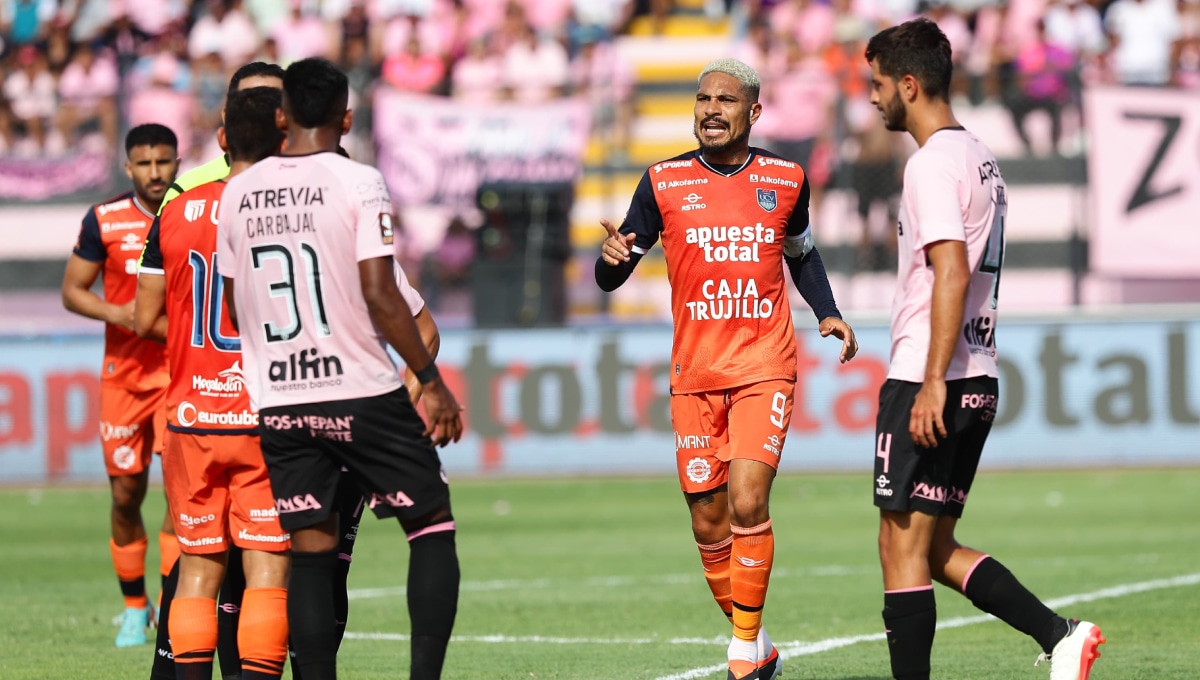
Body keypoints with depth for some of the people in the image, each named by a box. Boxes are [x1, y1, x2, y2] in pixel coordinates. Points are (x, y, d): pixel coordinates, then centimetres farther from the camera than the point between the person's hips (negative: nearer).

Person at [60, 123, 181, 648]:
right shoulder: (104, 221, -1)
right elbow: (72, 290, 4)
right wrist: (115, 313, -14)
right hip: (124, 373, 1)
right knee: (125, 494, 5)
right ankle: (134, 607, 22)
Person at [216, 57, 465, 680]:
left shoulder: (238, 192, 6)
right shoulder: (359, 183, -8)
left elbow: (233, 305, 14)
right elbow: (379, 295, -14)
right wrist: (432, 382, -8)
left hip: (278, 403, 4)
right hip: (363, 394, -4)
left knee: (310, 553, 6)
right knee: (432, 528, 7)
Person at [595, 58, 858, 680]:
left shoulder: (786, 180, 5)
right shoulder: (664, 183, 2)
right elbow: (611, 277, 3)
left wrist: (827, 313, 8)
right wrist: (612, 257, -20)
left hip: (764, 369, -1)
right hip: (693, 375, 1)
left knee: (747, 505, -17)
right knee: (709, 523, 4)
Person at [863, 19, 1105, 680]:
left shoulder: (933, 163, -12)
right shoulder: (981, 158, 18)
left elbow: (952, 272, -22)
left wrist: (932, 384, -25)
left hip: (926, 384, -10)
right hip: (979, 381, 10)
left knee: (902, 546, -5)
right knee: (936, 548, 12)